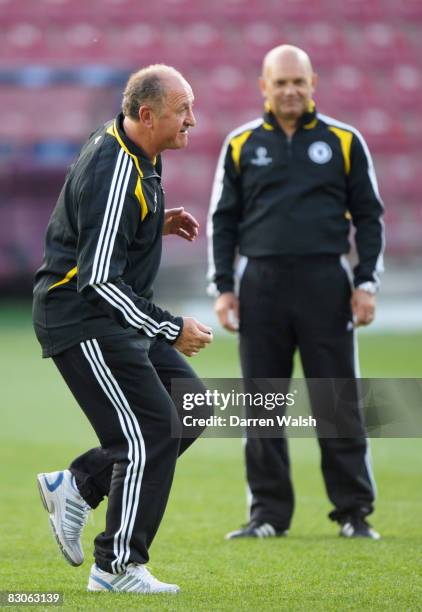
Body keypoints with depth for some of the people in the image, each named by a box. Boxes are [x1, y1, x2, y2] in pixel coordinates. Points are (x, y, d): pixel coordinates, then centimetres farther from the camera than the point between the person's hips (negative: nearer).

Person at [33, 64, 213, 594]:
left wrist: (158, 224, 8)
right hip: (81, 318, -10)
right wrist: (170, 330, -22)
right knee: (150, 431, -10)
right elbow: (99, 278, -26)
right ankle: (117, 568, 1)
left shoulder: (133, 154, 7)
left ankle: (76, 486, 14)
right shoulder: (114, 175, -24)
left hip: (113, 315, 10)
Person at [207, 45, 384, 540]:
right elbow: (222, 220, 12)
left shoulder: (344, 142, 5)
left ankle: (354, 512, 6)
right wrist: (223, 288, 4)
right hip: (261, 289, 2)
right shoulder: (240, 145, 9)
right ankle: (269, 513, 11)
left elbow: (369, 216, 8)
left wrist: (366, 282, -1)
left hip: (325, 286, -2)